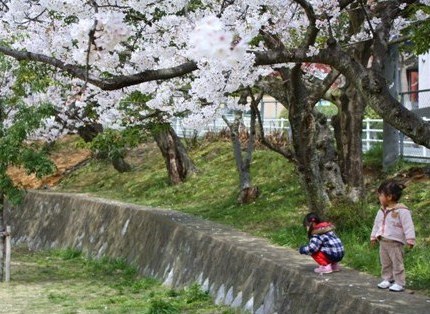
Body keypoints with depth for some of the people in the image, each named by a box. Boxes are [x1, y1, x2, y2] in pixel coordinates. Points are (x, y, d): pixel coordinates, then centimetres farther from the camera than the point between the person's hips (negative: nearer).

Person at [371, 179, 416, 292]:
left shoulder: (402, 211, -17)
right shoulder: (381, 211, 7)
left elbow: (408, 226, -18)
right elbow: (377, 224, 19)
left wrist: (410, 239, -21)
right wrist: (373, 236, 22)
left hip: (395, 243, -7)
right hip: (383, 242, 7)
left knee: (397, 263, -1)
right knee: (385, 263, 14)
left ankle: (399, 283, 4)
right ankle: (387, 279, 25)